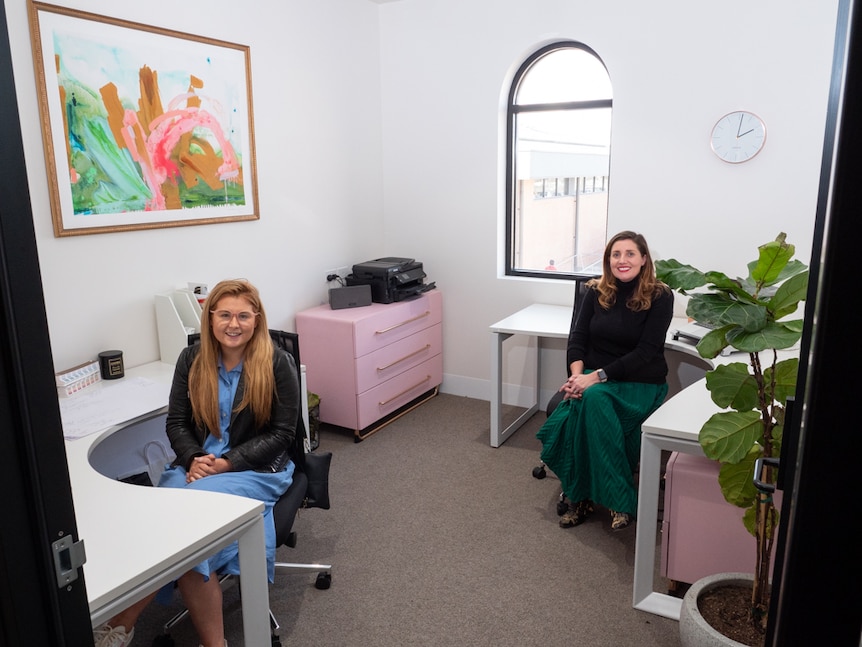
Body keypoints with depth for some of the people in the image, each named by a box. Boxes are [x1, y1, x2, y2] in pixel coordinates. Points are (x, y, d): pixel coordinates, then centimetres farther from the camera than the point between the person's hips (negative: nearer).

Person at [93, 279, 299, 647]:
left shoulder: (277, 364, -6)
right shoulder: (191, 360, 5)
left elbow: (282, 433, -5)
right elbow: (176, 423, 8)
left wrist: (227, 463, -15)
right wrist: (194, 459, -13)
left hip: (257, 469, -3)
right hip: (197, 464, 4)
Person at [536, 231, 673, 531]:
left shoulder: (660, 297, -7)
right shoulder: (596, 291, 5)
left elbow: (645, 352, -14)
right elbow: (577, 337, 2)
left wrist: (597, 376, -23)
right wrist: (577, 375, -17)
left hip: (640, 383, -3)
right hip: (594, 378, 3)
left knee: (593, 400, -34)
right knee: (586, 403, -32)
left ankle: (583, 497, -18)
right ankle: (581, 497, -14)